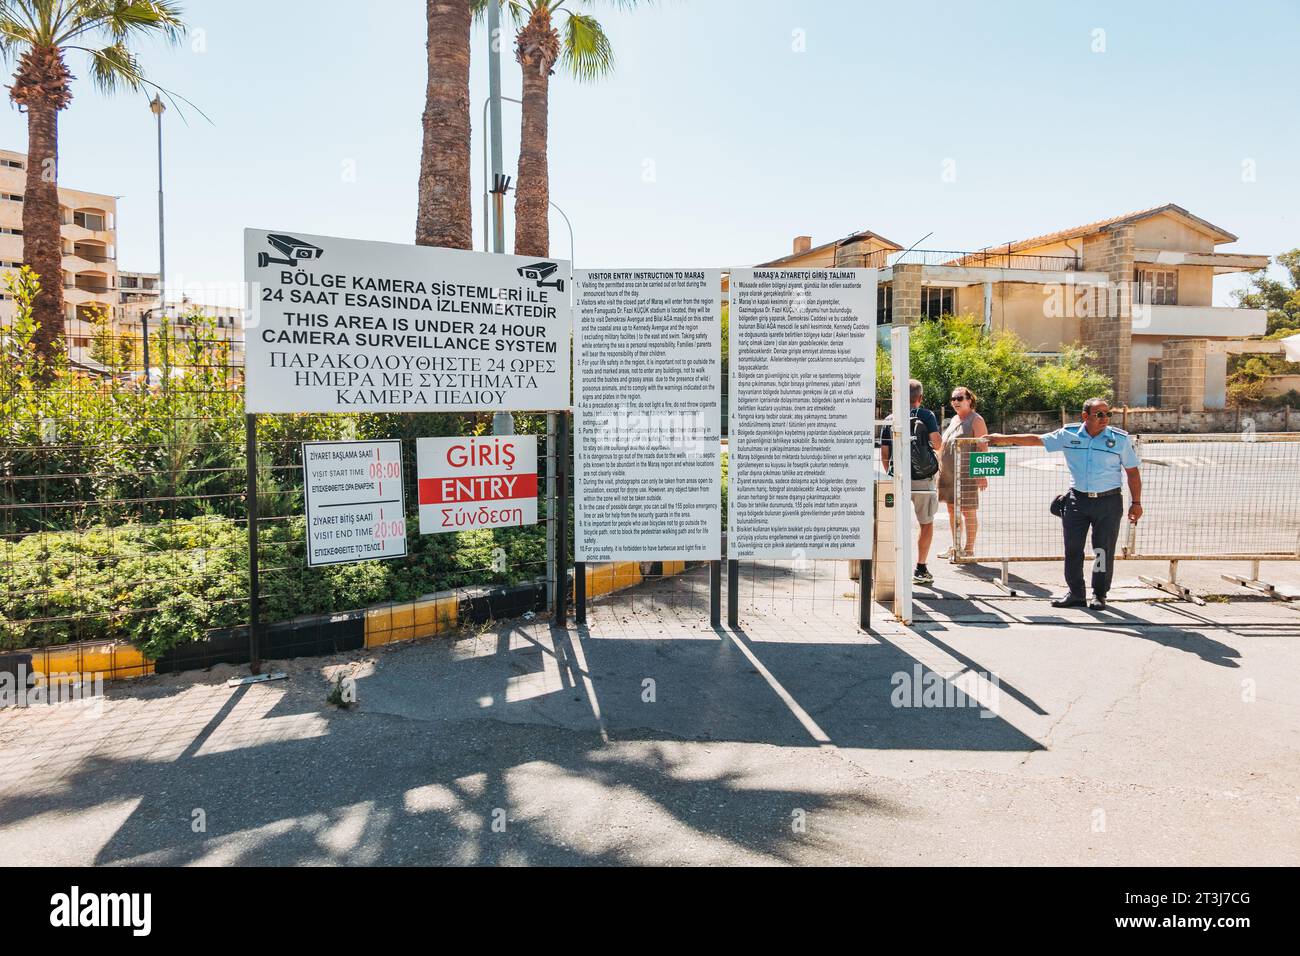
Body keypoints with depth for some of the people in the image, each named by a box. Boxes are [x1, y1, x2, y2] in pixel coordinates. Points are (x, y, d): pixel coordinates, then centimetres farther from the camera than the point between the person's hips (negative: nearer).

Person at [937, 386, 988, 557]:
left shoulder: (976, 420, -6)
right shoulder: (954, 419, 17)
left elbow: (982, 447, -13)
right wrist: (941, 468, 19)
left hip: (966, 473, -8)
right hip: (948, 473, 8)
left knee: (968, 511, -1)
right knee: (952, 510, 12)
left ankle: (969, 549, 7)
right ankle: (955, 548, 22)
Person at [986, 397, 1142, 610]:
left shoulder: (1121, 438, -4)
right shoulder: (1069, 434, -1)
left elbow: (1133, 471, 1)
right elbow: (1037, 439, 6)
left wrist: (1136, 502, 0)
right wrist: (1006, 439, 3)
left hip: (1109, 501, -2)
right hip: (1077, 499, 2)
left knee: (1104, 550, 3)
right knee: (1072, 548, 4)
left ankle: (1099, 595, 17)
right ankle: (1076, 594, 16)